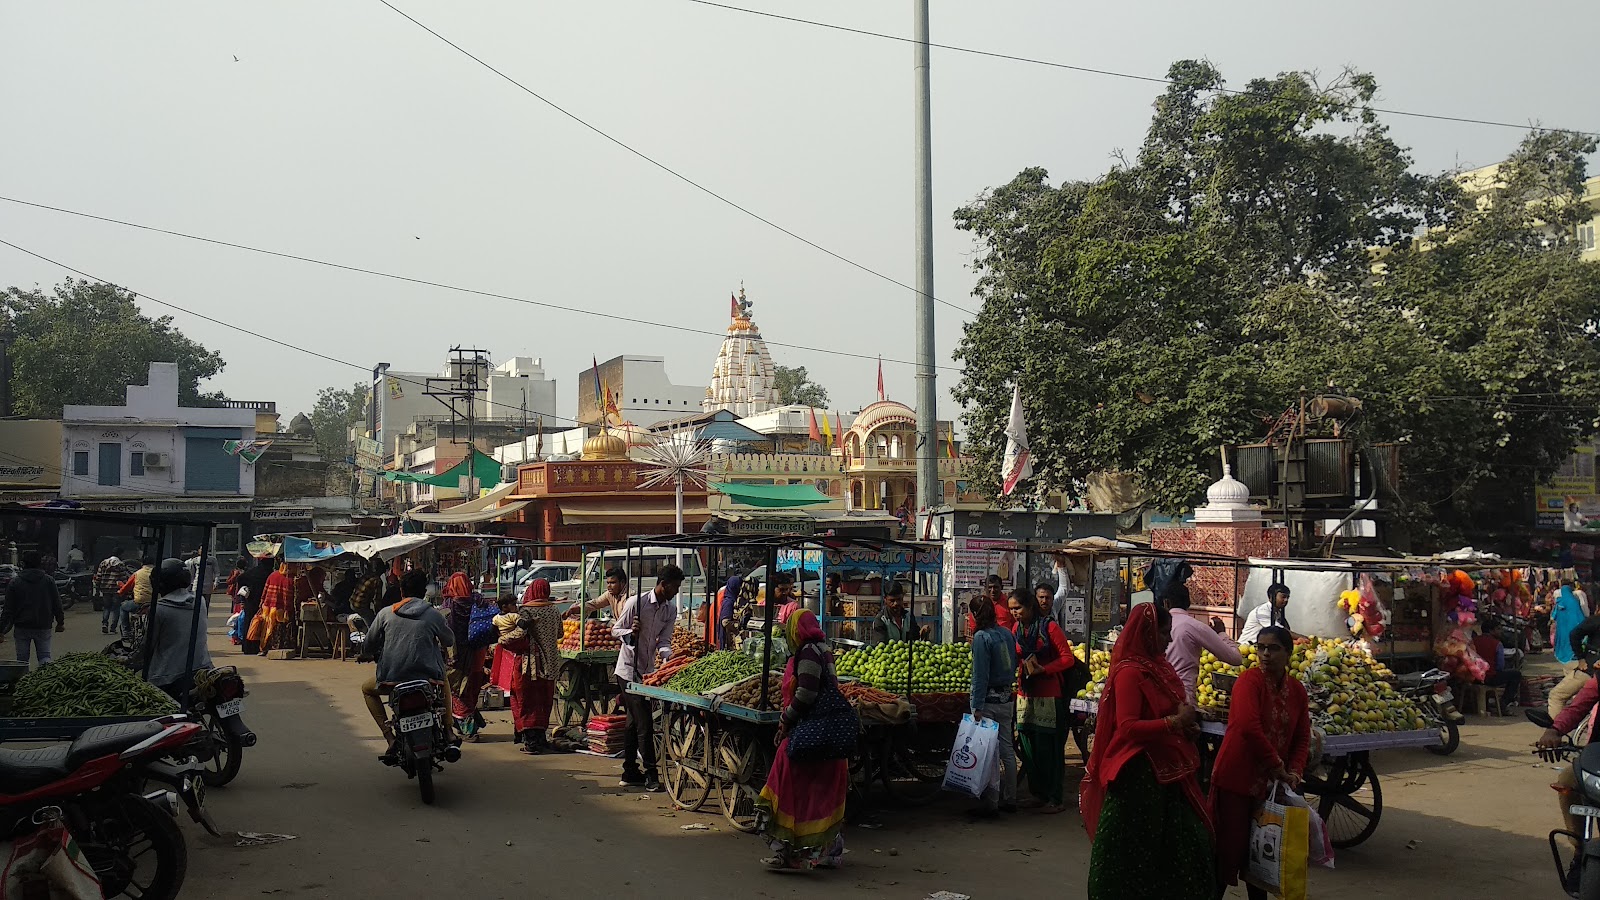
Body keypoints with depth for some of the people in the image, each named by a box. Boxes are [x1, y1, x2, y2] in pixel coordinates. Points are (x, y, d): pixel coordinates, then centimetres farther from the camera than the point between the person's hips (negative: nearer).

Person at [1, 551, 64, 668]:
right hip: (43, 627, 1)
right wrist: (60, 622, 13)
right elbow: (57, 604, 4)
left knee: (22, 660, 7)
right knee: (45, 657, 5)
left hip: (22, 627, -1)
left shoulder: (15, 582, -4)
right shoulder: (49, 580, 1)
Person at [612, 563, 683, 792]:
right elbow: (616, 630, -8)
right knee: (644, 723, -10)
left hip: (648, 670, 7)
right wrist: (631, 632, -28)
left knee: (634, 722, 13)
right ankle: (650, 774, -5)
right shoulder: (635, 602, -15)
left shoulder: (671, 609, 3)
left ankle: (630, 772, 21)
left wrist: (666, 655, -18)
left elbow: (664, 640, 2)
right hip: (629, 669, -7)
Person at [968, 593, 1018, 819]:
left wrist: (977, 707, -15)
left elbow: (980, 675, -17)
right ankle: (1009, 799, 22)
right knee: (1007, 749, 14)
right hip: (1008, 698, 7)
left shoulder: (982, 637, -16)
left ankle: (991, 803, 1)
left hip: (990, 700, -7)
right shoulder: (1008, 634, 5)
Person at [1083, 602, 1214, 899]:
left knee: (1175, 846, 11)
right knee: (1134, 848, 2)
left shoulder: (1158, 667, 10)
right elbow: (1127, 727, -22)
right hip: (1139, 773, -9)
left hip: (1166, 769, 9)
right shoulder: (1130, 672, -16)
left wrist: (1185, 723, 4)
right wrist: (1175, 722, -19)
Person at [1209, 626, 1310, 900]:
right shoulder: (1250, 679, -12)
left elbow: (1302, 737, 11)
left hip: (1270, 783, 6)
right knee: (1229, 847, -1)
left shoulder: (1297, 690, 6)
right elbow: (1248, 726, -25)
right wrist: (1277, 765, -18)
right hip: (1237, 778, -6)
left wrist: (1294, 771, -4)